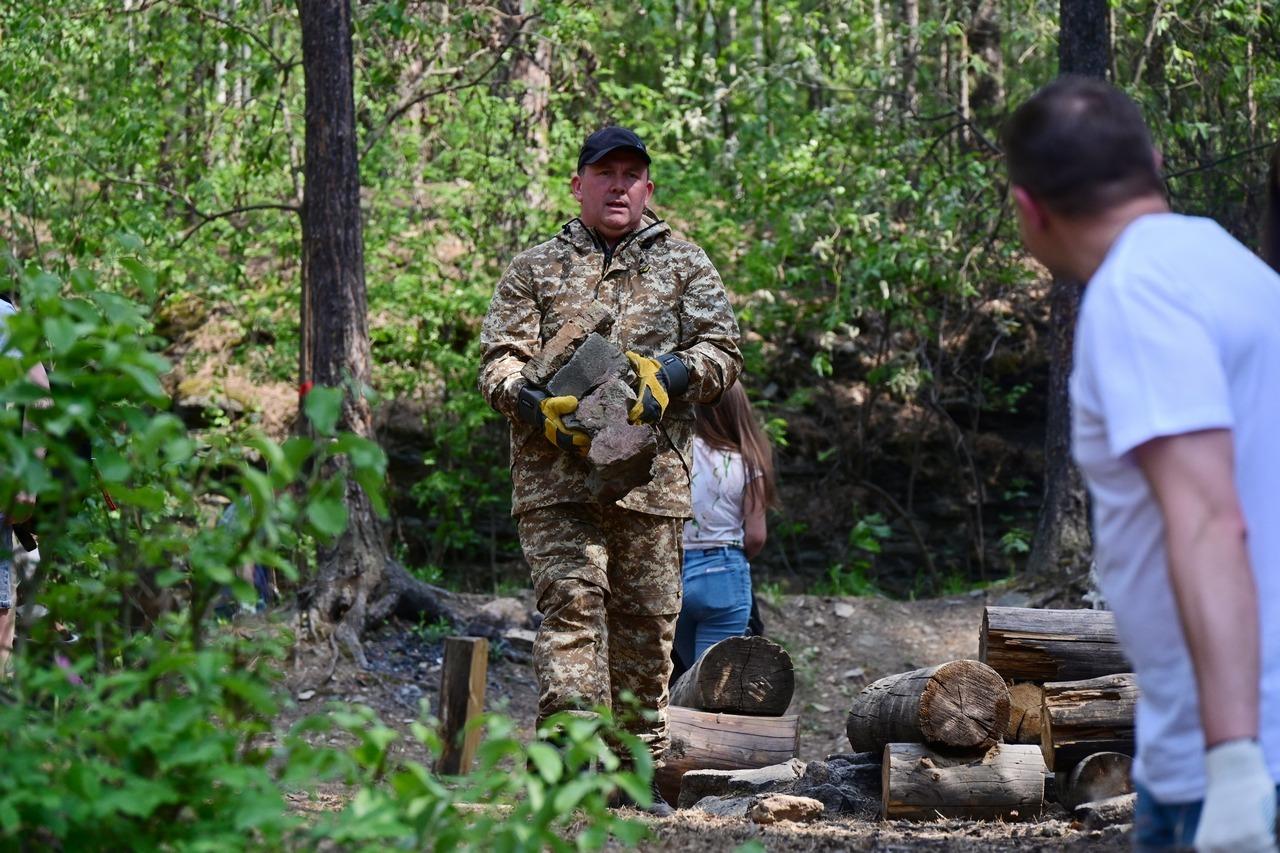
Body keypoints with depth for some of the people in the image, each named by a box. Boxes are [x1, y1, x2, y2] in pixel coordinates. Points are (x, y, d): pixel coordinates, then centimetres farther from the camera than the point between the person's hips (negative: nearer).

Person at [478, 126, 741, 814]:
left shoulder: (685, 265, 16)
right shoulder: (534, 269, 14)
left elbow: (723, 351, 6)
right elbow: (499, 360, 5)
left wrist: (669, 372, -15)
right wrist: (535, 404, -16)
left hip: (653, 477, 2)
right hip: (557, 475, -2)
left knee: (646, 625, 5)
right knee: (572, 603, -16)